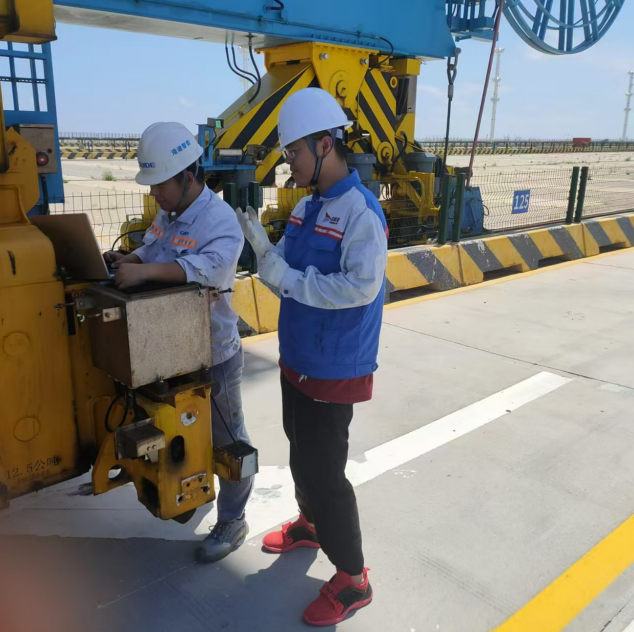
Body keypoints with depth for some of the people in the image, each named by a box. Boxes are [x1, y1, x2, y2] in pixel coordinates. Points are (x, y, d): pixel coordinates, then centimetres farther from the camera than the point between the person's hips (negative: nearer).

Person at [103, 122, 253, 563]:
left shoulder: (220, 219, -22)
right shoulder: (168, 215, 6)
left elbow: (213, 266, -39)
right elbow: (150, 256, 16)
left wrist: (146, 271, -45)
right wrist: (127, 260, -5)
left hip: (214, 354, -9)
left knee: (226, 439, 9)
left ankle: (232, 522, 26)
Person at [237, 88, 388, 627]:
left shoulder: (361, 211, -19)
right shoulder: (307, 207, 6)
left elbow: (361, 286, -29)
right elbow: (287, 269, 7)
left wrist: (288, 277, -24)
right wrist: (262, 245, -12)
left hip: (334, 369, -8)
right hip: (297, 359, 8)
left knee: (324, 469, 0)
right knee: (302, 453, 24)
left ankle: (352, 579, 20)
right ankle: (310, 524, 49)